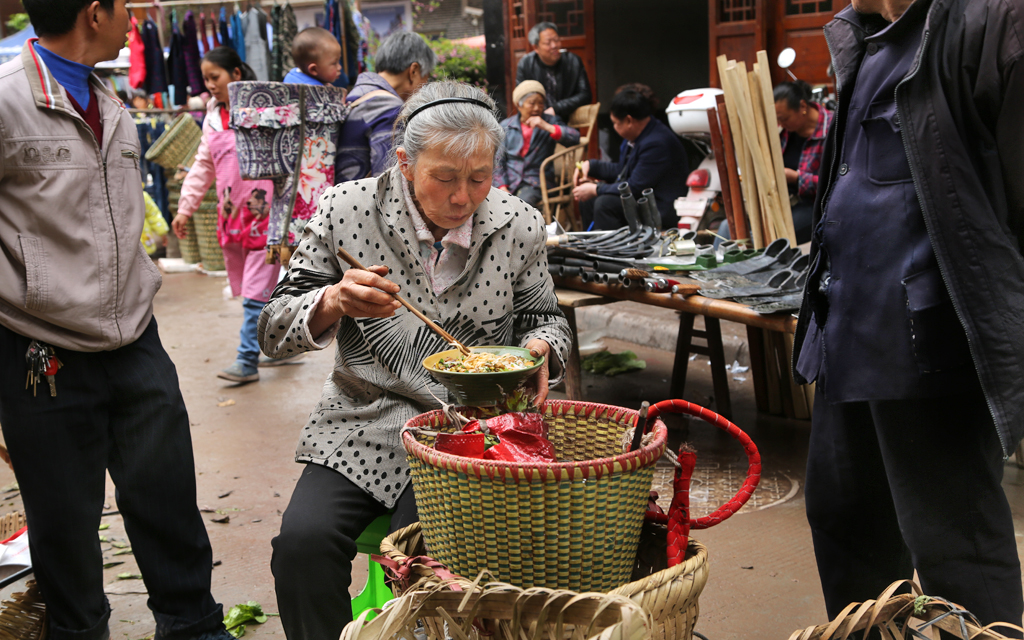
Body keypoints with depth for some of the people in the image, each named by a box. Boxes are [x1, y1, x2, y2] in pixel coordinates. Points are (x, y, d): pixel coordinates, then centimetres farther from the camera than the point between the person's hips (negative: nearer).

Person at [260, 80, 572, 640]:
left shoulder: (520, 226, -1)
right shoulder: (346, 211, -5)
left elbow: (544, 318, 15)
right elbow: (274, 332, -2)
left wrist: (539, 349, -10)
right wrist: (333, 303, -24)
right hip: (366, 426, 1)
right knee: (303, 541, -22)